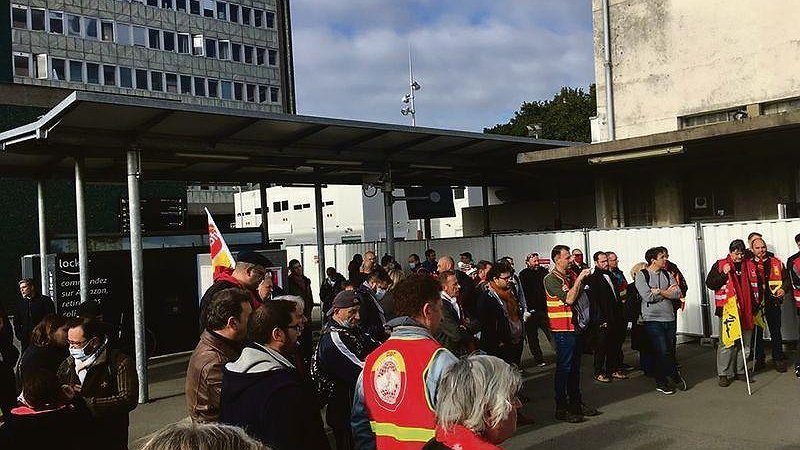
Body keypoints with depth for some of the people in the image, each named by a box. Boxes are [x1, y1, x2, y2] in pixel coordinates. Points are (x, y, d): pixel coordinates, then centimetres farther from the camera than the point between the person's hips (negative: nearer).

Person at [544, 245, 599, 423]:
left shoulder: (571, 275, 11)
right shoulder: (551, 279, -12)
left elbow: (579, 295, 13)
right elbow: (569, 298, -22)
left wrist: (584, 278, -2)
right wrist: (579, 279, -18)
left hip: (575, 326, 8)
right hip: (562, 329, -8)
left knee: (575, 367, 15)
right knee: (563, 367, -4)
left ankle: (576, 403, 26)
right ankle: (561, 409, 2)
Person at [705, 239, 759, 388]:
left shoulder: (750, 265, 12)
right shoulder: (720, 265, 0)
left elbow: (756, 285, 22)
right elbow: (709, 284, -5)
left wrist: (756, 306, 17)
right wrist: (723, 274, -17)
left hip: (746, 310, 5)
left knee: (745, 343, 10)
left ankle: (740, 371, 22)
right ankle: (724, 374, 1)